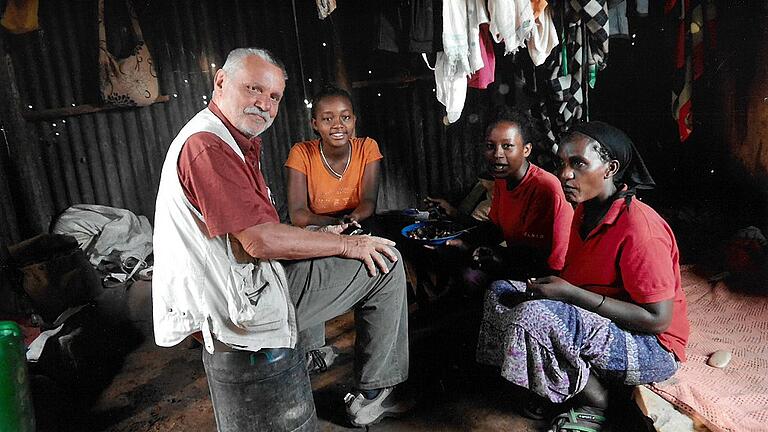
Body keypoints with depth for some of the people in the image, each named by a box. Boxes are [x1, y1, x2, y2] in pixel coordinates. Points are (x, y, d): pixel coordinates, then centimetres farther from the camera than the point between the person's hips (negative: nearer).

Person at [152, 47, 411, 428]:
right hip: (246, 303, -11)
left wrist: (321, 236, 8)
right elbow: (261, 240, -25)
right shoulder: (206, 144, -19)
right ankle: (370, 395, 5)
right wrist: (348, 245, -16)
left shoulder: (232, 141, 16)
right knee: (386, 262, -6)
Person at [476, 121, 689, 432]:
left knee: (535, 315, -32)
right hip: (593, 323, 9)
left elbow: (658, 319, -24)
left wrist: (570, 293, -26)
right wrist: (553, 284, -6)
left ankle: (594, 404, -6)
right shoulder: (586, 211, 3)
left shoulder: (639, 228, -24)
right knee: (501, 292, 1)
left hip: (652, 348, -9)